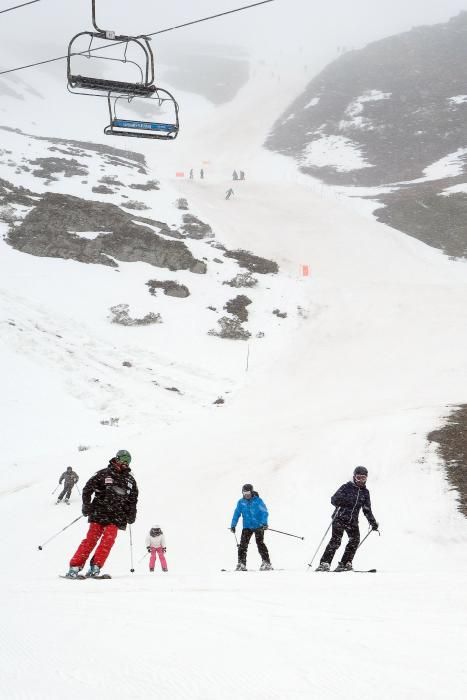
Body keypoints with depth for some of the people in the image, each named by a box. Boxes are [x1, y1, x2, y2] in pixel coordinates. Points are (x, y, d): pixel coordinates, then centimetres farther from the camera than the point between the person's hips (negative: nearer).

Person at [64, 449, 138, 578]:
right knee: (91, 539, -10)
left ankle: (95, 567, -13)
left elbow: (133, 499, 24)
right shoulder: (104, 474, 3)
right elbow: (88, 489, 2)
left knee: (108, 540, -15)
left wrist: (132, 514, 12)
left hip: (116, 517, 3)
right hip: (99, 513, -3)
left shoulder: (130, 479, 15)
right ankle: (75, 567, -9)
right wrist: (86, 505, -8)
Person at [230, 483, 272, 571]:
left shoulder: (258, 501, -7)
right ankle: (241, 564, -3)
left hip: (258, 526, -4)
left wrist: (264, 523, -23)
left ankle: (266, 562, -6)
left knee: (260, 543, -12)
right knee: (243, 544, -7)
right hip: (247, 527, 4)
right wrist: (233, 525, 5)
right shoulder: (241, 502, 4)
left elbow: (264, 512, -10)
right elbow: (236, 514, 10)